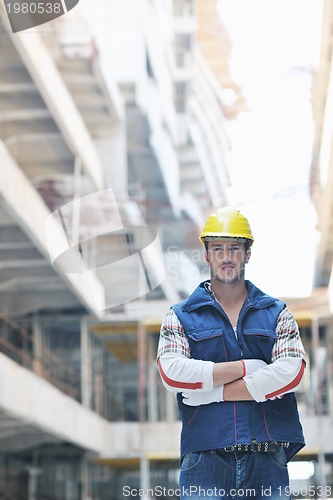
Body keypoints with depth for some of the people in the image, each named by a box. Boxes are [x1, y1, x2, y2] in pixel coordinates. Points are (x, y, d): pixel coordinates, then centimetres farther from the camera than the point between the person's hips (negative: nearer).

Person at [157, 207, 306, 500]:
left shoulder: (277, 313, 13)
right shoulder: (180, 316, 11)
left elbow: (291, 374, -4)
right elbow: (172, 373, -7)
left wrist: (214, 393, -7)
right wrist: (247, 367, -6)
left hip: (267, 462, 1)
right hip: (205, 461, -1)